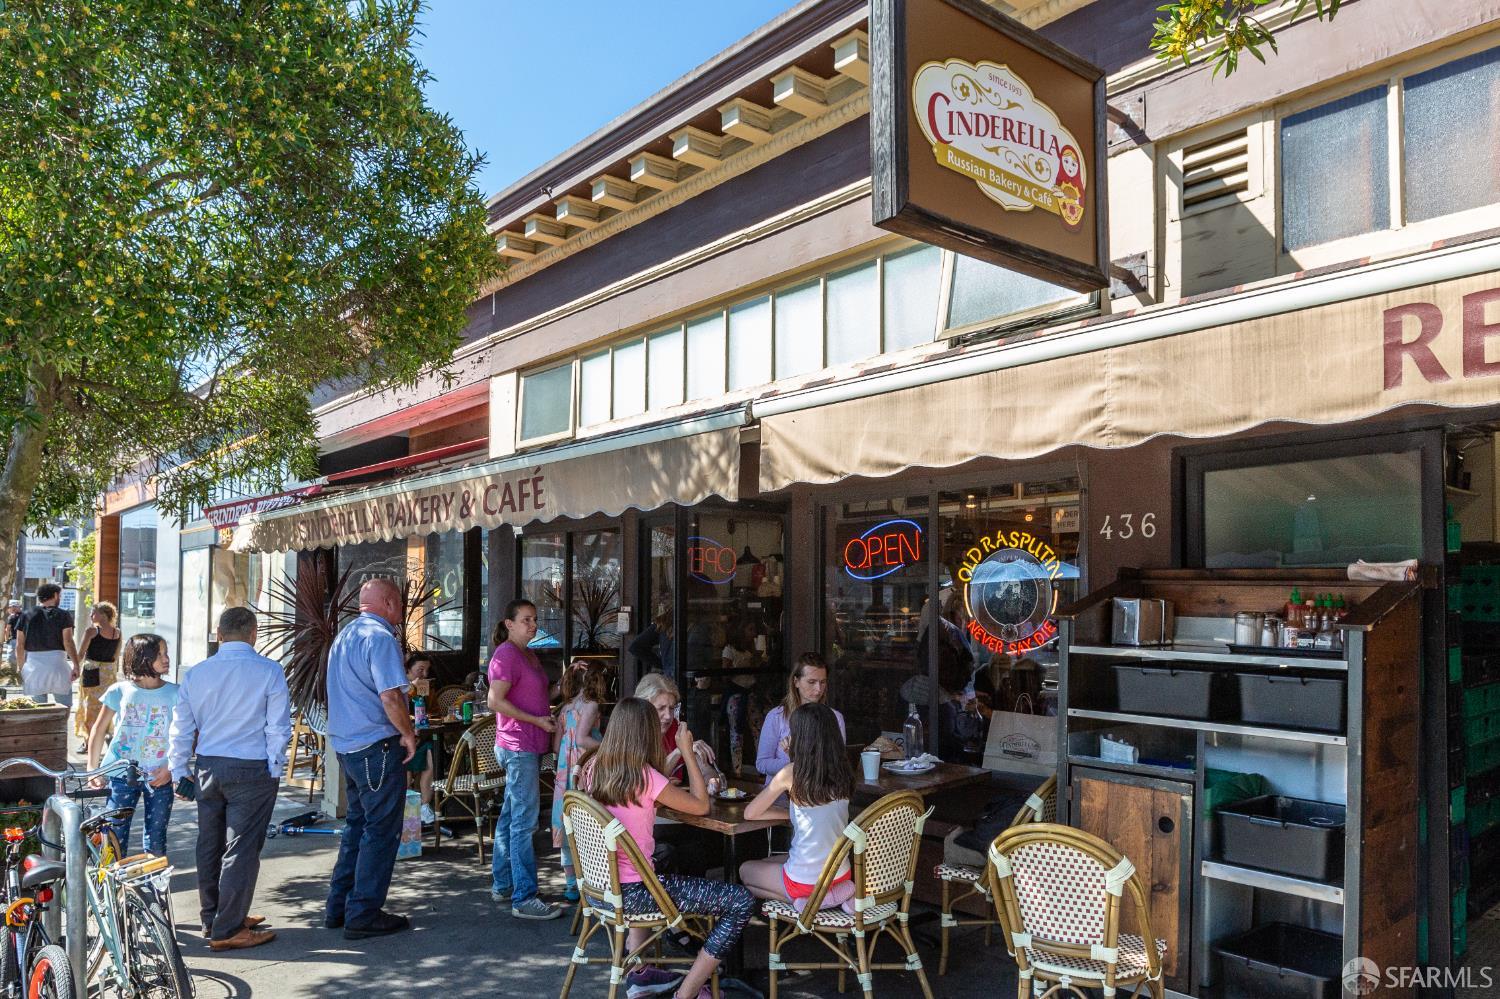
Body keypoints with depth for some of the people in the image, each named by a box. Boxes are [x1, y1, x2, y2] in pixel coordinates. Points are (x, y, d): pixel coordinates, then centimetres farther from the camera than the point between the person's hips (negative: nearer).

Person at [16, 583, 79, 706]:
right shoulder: (63, 615, -3)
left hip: (33, 666, 3)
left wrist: (21, 667, 15)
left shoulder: (26, 616, 8)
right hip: (57, 664, -3)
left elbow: (19, 646, 7)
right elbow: (68, 642, -9)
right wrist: (76, 665, -5)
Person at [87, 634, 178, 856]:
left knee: (156, 843, 7)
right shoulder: (119, 691, -1)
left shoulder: (174, 694, -3)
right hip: (122, 775, 0)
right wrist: (92, 769, 5)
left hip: (159, 777, 0)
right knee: (115, 837, 2)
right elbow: (98, 730, 8)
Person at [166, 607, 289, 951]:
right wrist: (274, 770, 1)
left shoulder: (196, 673, 4)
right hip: (252, 769, -5)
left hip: (208, 768, 5)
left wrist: (177, 769, 20)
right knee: (241, 849, 0)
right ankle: (227, 930, 5)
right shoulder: (269, 672, -10)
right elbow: (278, 727, -9)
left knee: (210, 845, 17)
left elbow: (181, 726, 10)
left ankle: (212, 918, 30)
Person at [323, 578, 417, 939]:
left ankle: (338, 907, 24)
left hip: (345, 744, 10)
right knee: (382, 830, -1)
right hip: (377, 745, -10)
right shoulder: (380, 637, -16)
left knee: (357, 824, 19)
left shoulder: (344, 635, 15)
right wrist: (408, 734, -11)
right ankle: (363, 915, 4)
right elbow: (390, 696, -24)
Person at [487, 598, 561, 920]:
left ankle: (502, 885, 26)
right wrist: (537, 720, -19)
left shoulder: (528, 655, 17)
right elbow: (495, 700, -21)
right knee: (524, 820, -8)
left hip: (529, 746, 10)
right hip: (519, 747, -10)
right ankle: (524, 899, -5)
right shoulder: (506, 655, -14)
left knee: (510, 816, 16)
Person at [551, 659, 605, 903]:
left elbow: (556, 746, 10)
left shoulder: (565, 708, 11)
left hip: (566, 771, 7)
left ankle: (571, 882, 19)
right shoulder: (590, 705, -9)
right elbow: (582, 739, -21)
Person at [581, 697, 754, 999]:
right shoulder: (645, 777, -20)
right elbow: (701, 806, -9)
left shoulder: (595, 768, 0)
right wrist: (687, 752, -3)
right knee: (741, 901, -6)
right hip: (630, 894, -8)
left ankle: (638, 973, 39)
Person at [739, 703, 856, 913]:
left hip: (806, 879, -6)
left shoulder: (791, 774, -19)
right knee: (769, 862, 32)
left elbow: (750, 813, -7)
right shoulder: (842, 772, -5)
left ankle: (808, 901, 2)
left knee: (745, 870, 24)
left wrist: (789, 814, 1)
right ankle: (837, 893, 11)